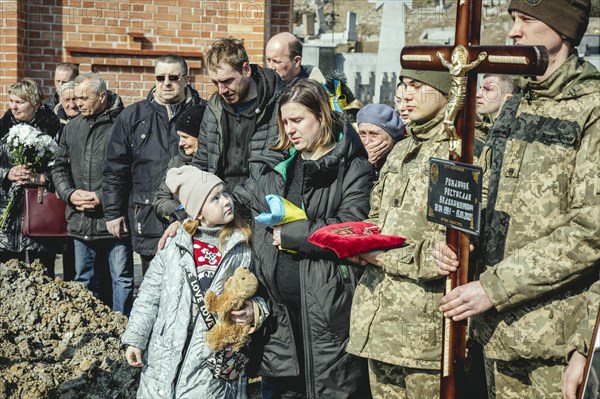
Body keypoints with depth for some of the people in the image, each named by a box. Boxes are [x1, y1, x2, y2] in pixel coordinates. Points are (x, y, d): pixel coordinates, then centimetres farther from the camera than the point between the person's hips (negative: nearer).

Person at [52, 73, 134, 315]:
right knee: (83, 279, 15)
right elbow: (59, 168, 16)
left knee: (122, 278, 3)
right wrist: (70, 193, -2)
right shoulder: (72, 128, 12)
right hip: (80, 220, 6)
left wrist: (103, 196, -16)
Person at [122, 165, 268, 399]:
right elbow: (150, 293, 6)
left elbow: (259, 292, 11)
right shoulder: (176, 244, 2)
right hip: (166, 355, 2)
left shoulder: (243, 248, 0)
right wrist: (135, 338, 3)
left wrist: (255, 311, -10)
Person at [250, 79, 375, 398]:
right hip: (279, 306, 5)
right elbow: (257, 222, 15)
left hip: (329, 308, -5)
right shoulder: (274, 165, 14)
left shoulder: (353, 168, -3)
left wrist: (289, 233, -10)